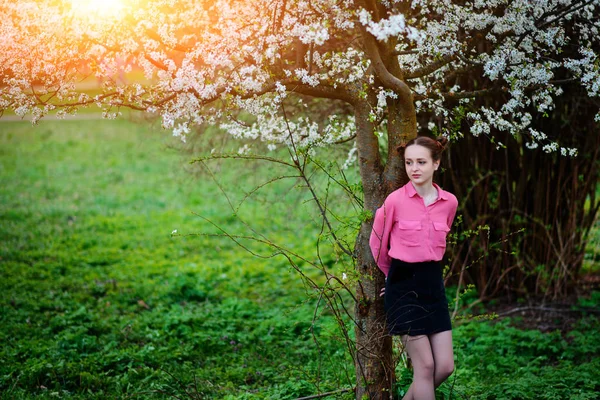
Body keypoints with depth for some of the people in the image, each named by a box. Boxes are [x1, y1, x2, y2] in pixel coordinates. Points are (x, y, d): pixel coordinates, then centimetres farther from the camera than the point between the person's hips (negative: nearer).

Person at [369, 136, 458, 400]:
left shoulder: (449, 202, 2)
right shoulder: (395, 201, -10)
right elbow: (377, 244, 5)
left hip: (433, 282, 5)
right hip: (403, 285, -5)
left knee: (445, 366, 2)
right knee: (425, 366, -5)